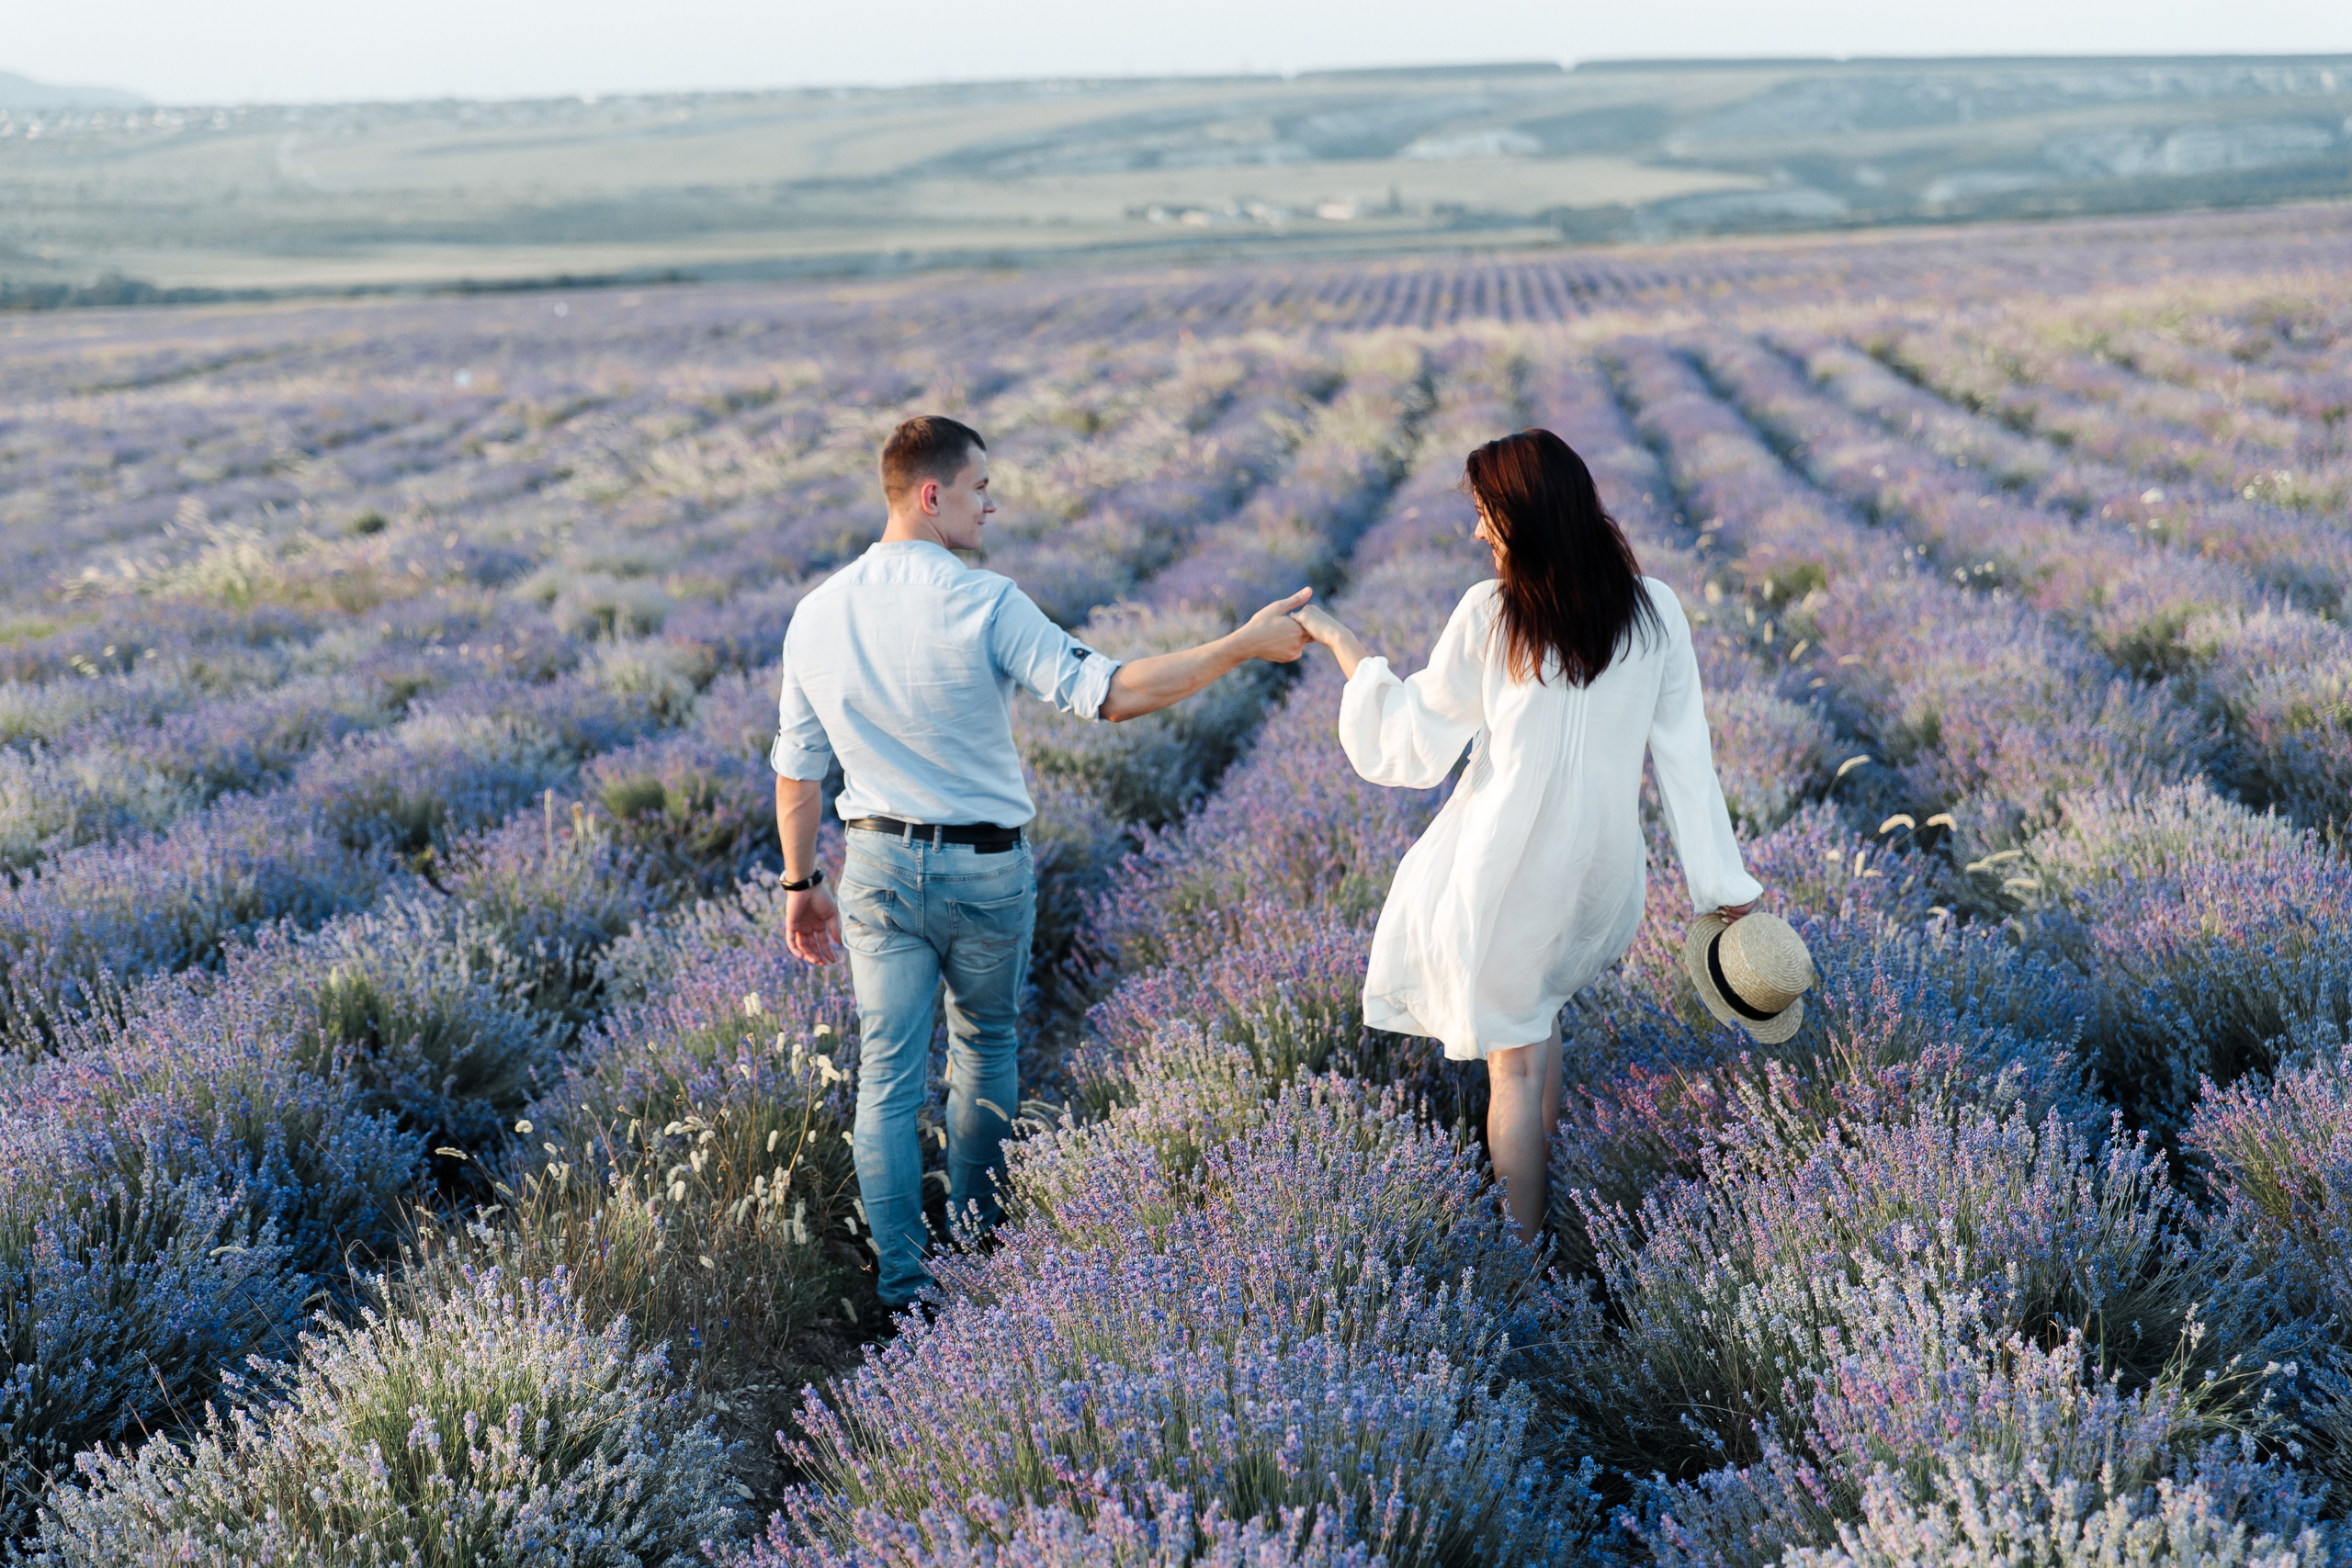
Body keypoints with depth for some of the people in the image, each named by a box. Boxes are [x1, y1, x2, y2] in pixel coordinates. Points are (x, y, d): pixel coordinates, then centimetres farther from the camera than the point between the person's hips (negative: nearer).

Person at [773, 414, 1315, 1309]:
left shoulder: (816, 614, -3)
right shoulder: (983, 605, -18)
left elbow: (797, 770, 4)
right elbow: (1109, 695, -23)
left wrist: (801, 884, 16)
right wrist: (1243, 646, -18)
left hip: (879, 866, 3)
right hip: (986, 869, -3)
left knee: (887, 1077, 5)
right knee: (984, 1047, 20)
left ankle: (901, 1286, 6)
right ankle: (974, 1233, 35)